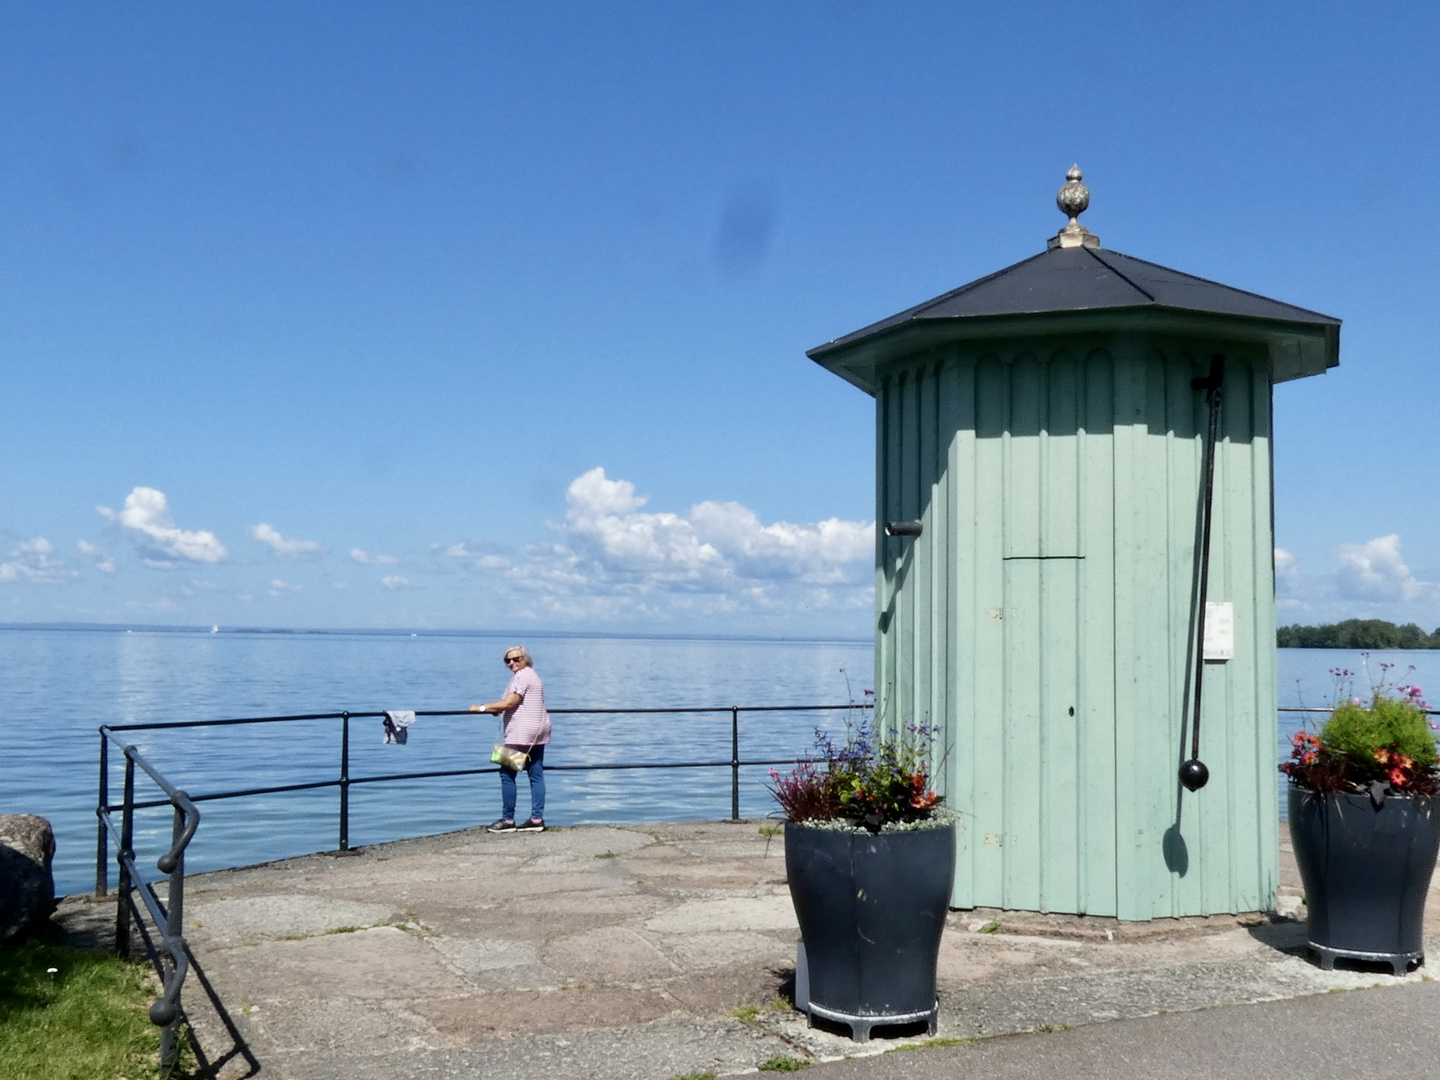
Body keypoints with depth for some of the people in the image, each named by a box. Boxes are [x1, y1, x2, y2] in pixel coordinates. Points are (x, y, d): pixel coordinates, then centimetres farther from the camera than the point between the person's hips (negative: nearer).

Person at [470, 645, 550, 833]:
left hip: (522, 734, -10)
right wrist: (497, 709, 27)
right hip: (538, 733, 10)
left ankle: (508, 820, -5)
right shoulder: (532, 675, 20)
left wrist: (482, 708, -12)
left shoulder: (522, 676, -11)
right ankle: (537, 819, 6)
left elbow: (508, 703, -18)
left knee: (507, 774, -5)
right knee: (536, 775, 7)